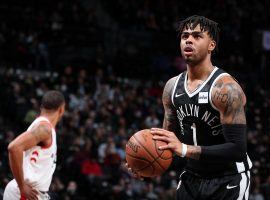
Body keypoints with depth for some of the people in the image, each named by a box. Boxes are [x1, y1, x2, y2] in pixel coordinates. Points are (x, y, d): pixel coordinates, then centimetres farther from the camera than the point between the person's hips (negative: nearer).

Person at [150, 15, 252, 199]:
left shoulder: (226, 88, -19)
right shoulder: (172, 86, 2)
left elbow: (237, 149, -26)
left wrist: (185, 149, -33)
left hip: (228, 181, -6)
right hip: (191, 177, 6)